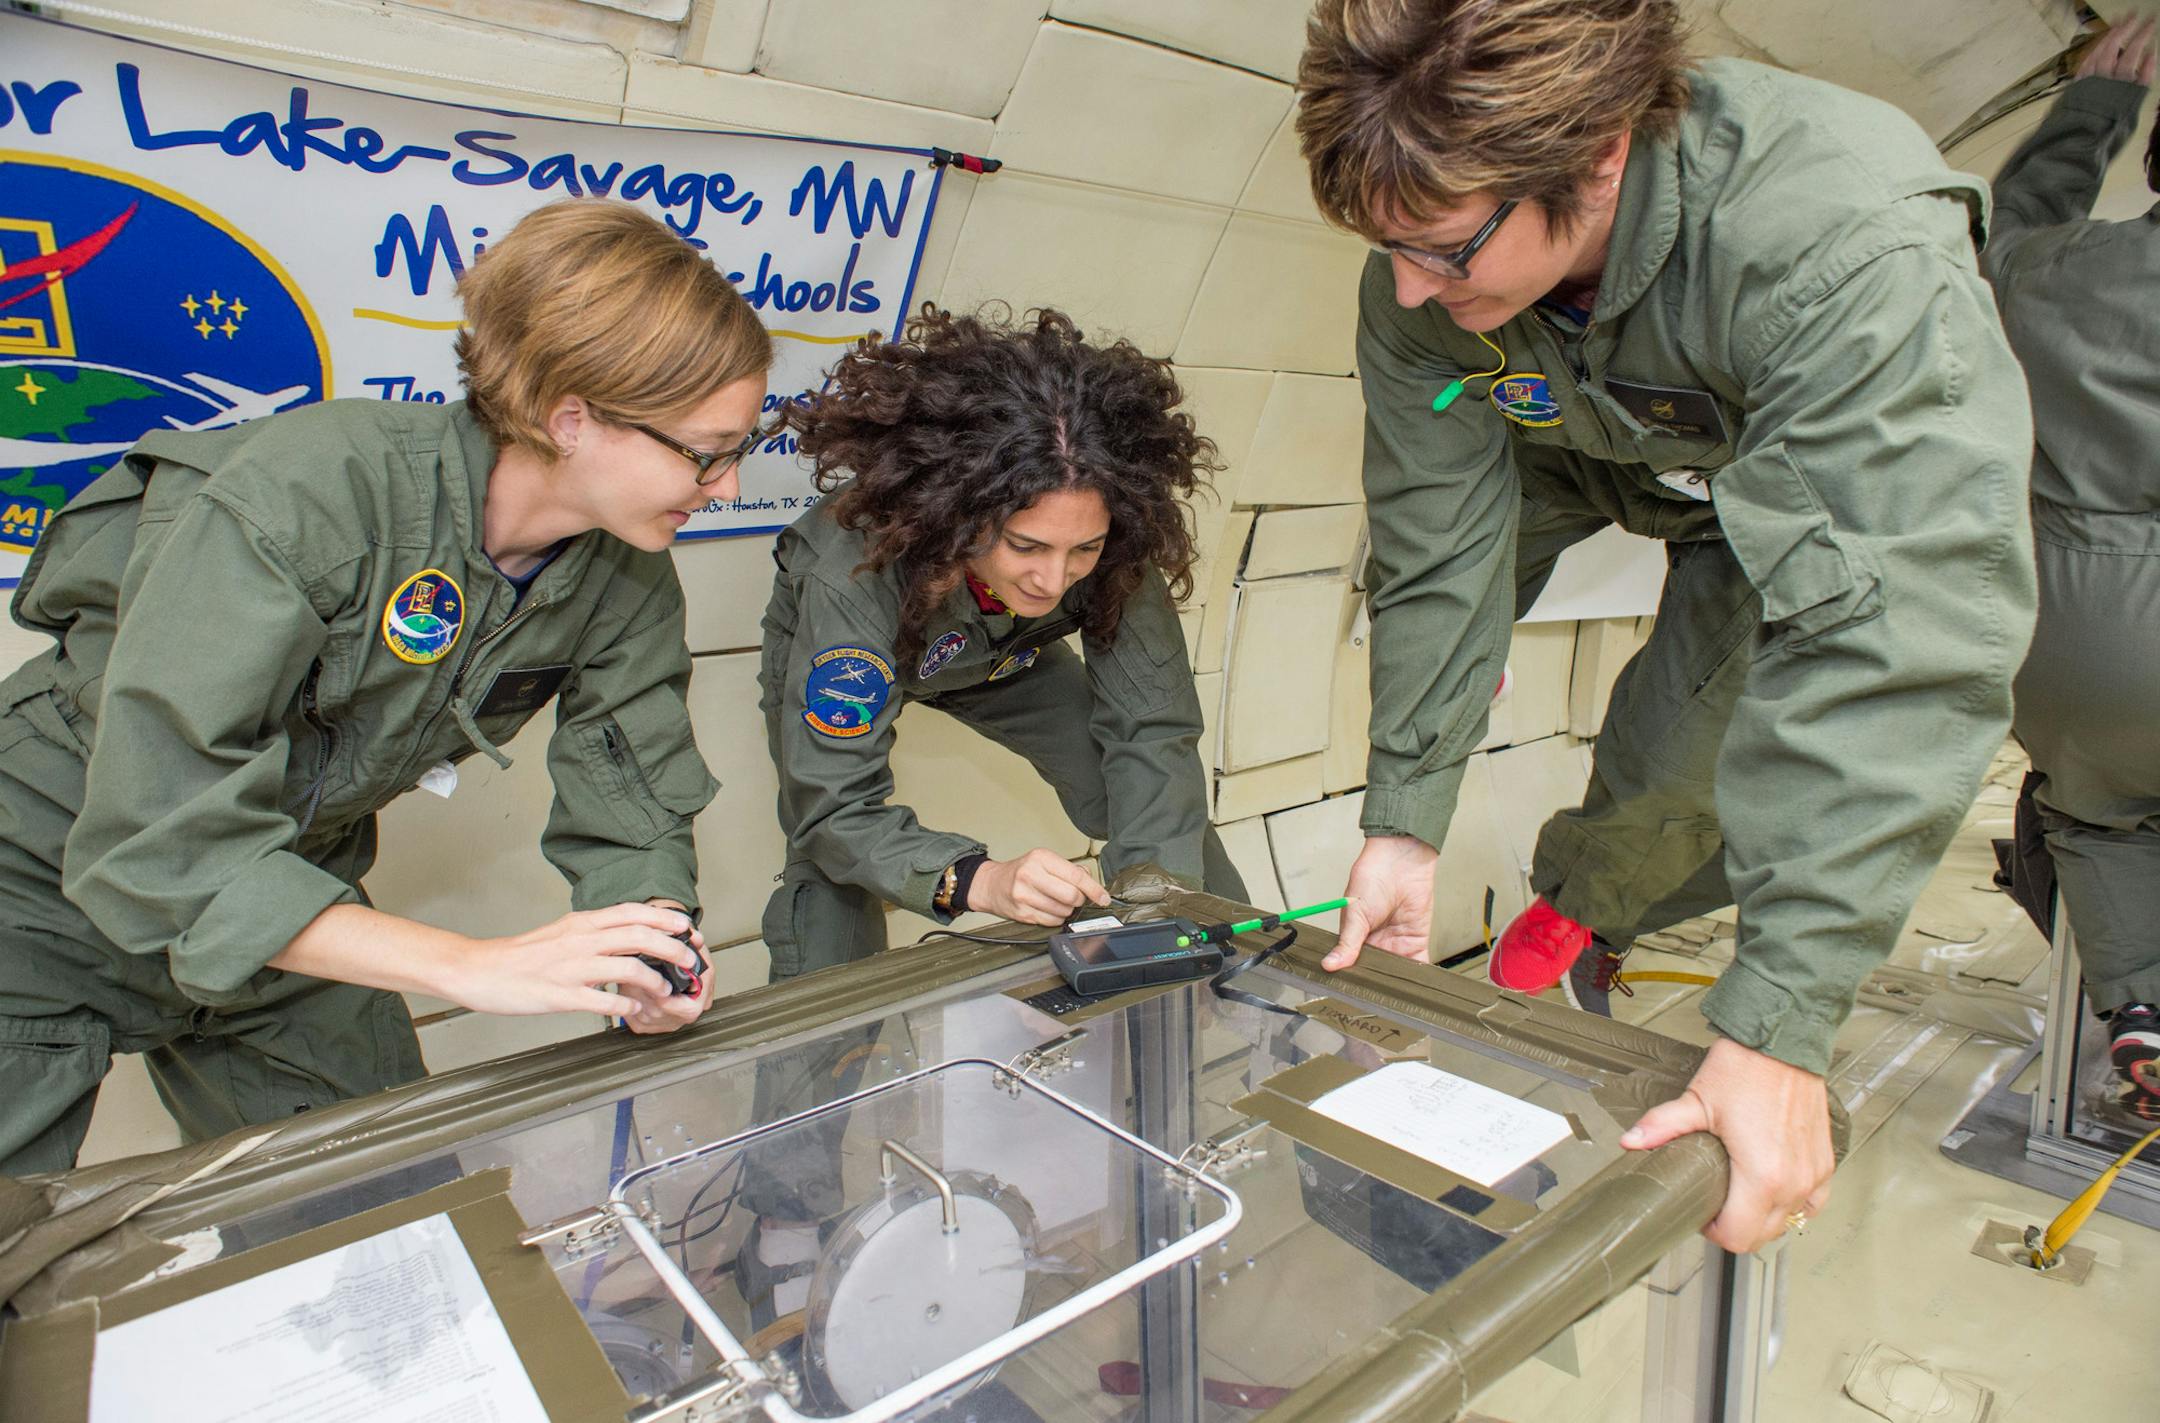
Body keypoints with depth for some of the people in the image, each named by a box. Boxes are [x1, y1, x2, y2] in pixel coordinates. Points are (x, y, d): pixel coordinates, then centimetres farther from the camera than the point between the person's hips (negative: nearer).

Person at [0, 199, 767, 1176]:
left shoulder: (626, 582, -14)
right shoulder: (307, 491, -33)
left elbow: (629, 816, -10)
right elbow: (154, 843, -36)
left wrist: (649, 958, -31)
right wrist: (473, 965, -41)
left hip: (287, 898, 5)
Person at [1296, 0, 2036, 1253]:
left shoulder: (1856, 249, -45)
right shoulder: (1420, 288, -30)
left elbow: (1906, 642, -49)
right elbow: (1440, 545, -23)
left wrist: (1781, 1024, -51)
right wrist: (1405, 819, -25)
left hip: (1830, 479, -4)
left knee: (1686, 744, -14)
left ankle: (1591, 898, 20)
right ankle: (1451, 672, 35)